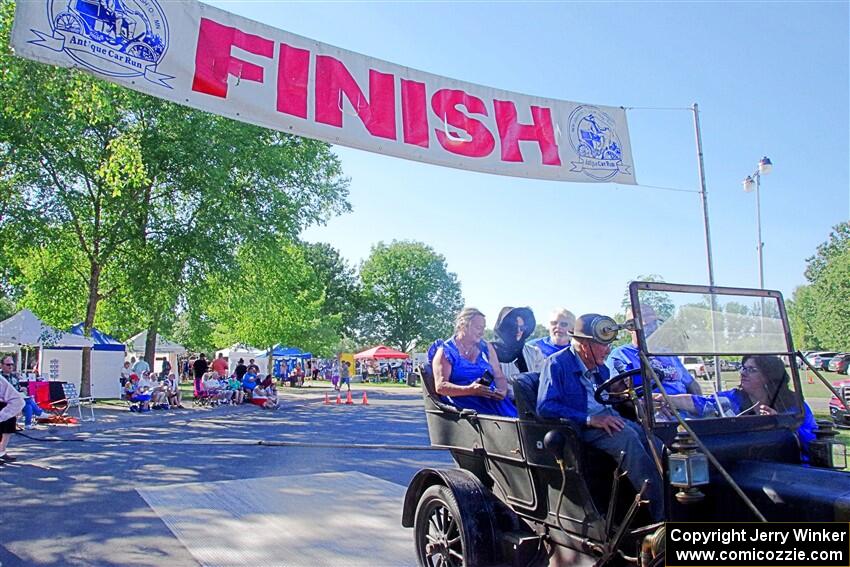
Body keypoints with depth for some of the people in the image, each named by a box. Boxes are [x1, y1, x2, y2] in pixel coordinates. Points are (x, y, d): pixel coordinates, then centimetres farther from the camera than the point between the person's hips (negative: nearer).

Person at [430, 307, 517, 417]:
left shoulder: (486, 347, 20)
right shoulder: (445, 351, 4)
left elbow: (499, 377, 17)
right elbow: (440, 386, -5)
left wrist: (502, 391, -7)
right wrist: (470, 390, -20)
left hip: (491, 399, 5)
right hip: (462, 401, -4)